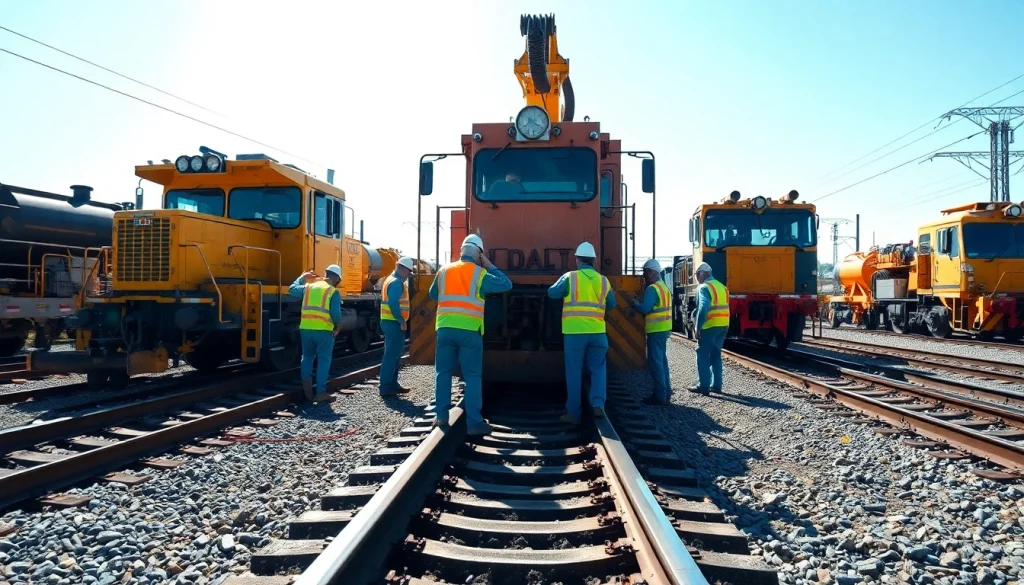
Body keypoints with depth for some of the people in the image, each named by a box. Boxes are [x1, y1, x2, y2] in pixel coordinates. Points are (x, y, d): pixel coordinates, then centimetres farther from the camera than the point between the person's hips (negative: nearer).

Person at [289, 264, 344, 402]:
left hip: (306, 328, 4)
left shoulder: (308, 287, 10)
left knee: (307, 356, 22)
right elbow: (336, 314, -12)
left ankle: (307, 383, 11)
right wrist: (338, 326, 6)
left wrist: (302, 277, 38)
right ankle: (320, 392, 3)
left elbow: (292, 289, 26)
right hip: (324, 330, -4)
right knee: (324, 360, 4)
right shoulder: (333, 292, -5)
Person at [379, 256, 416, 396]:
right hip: (394, 323, -11)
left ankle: (392, 384, 22)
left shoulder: (391, 279, 18)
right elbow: (393, 304, -25)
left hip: (389, 322, 11)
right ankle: (385, 387, -5)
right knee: (392, 354, -8)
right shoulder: (396, 282, -15)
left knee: (394, 353, 16)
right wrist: (402, 321, -19)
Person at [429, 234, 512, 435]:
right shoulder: (479, 273, -1)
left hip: (445, 329, 3)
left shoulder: (444, 270, 11)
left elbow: (433, 294, 23)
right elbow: (506, 284, 2)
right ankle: (474, 422, 0)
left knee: (443, 372, 13)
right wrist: (489, 266, 10)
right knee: (473, 375, 2)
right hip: (469, 331, -3)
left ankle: (441, 416, 11)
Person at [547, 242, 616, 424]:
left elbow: (552, 293, 6)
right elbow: (611, 304, 17)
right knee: (598, 368, 14)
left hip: (574, 332, -2)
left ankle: (574, 413, 9)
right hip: (597, 332, 2)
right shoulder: (603, 280, 8)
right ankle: (598, 403, -4)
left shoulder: (569, 277, -2)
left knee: (574, 372, 5)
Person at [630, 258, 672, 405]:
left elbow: (645, 309, -22)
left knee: (655, 362, -6)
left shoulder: (652, 288, -17)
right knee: (661, 360, 16)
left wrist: (634, 304, -4)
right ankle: (666, 392, 21)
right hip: (664, 328, 10)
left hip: (656, 330, -10)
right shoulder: (663, 286, 15)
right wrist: (638, 305, 13)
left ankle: (660, 396, -5)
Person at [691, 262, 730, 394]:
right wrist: (722, 323, 17)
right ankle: (716, 385, 17)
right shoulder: (722, 286, 16)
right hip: (723, 325, 8)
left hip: (710, 326, -8)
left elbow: (703, 308, -20)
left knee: (703, 356, 0)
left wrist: (698, 327, -16)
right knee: (716, 355, 15)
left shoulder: (704, 287, -9)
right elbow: (723, 307, 15)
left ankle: (703, 386, 0)